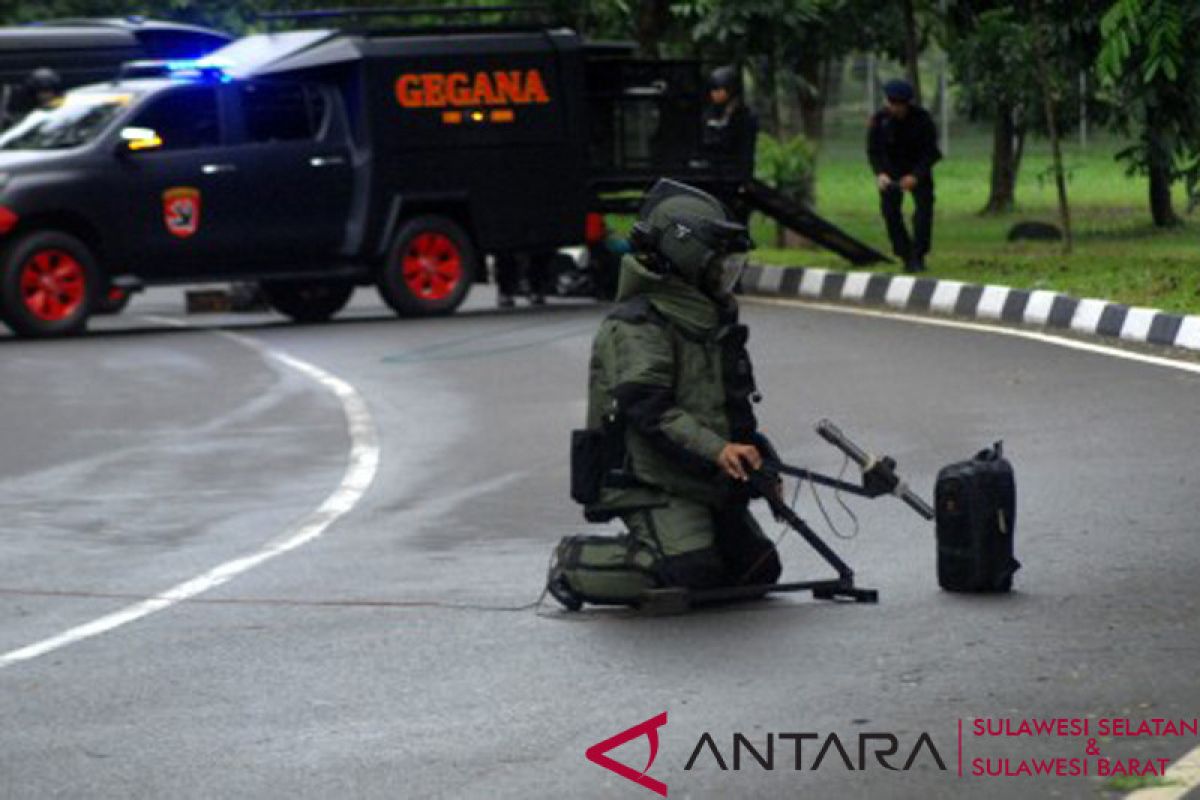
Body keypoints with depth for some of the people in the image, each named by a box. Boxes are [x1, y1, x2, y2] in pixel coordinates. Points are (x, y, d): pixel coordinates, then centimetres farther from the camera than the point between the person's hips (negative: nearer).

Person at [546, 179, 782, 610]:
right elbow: (648, 409, -23)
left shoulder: (711, 319, 19)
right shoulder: (637, 326, -12)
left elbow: (732, 405, 28)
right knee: (689, 571, -27)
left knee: (758, 569, 6)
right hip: (650, 481, -10)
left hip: (707, 483, 10)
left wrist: (757, 454, 14)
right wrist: (716, 450, -32)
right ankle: (575, 564, -7)